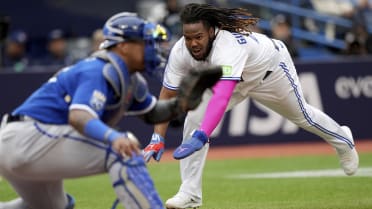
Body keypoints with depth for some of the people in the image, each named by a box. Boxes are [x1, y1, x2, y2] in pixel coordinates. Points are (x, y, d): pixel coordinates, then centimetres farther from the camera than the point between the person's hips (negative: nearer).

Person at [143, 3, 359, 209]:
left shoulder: (228, 47, -49)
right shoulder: (180, 52, -29)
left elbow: (222, 98, -61)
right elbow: (167, 96, -23)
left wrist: (200, 137, -72)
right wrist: (158, 138, -34)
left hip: (271, 67, -4)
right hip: (232, 78, 4)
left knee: (302, 115, 19)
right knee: (196, 115, -18)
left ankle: (343, 141, 53)